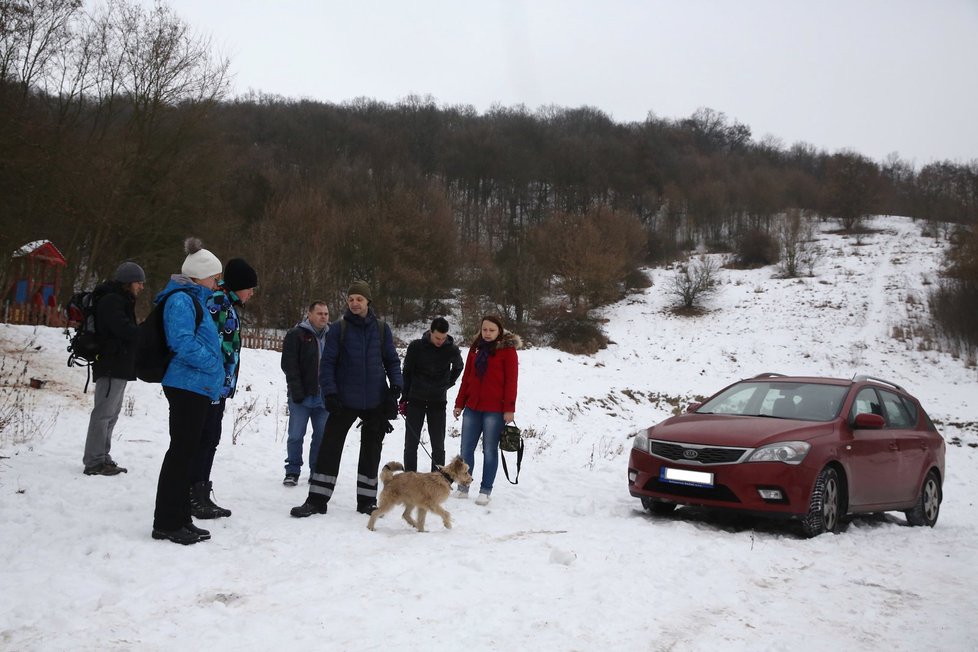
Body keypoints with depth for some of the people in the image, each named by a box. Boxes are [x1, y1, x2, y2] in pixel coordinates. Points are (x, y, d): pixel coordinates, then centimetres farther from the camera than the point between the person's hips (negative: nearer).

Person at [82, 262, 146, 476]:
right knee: (104, 411, -9)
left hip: (119, 365, 11)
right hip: (112, 365, -11)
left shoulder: (120, 301, 20)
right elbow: (125, 330, -24)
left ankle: (102, 457, 21)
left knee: (112, 411, 14)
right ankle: (94, 461, -7)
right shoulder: (111, 301, -13)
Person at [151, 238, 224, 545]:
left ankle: (180, 519, 20)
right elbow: (182, 341, -22)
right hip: (188, 385, -10)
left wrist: (215, 377, 17)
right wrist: (213, 365, -14)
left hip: (197, 387, 10)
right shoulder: (182, 299, -11)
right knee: (181, 451, -7)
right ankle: (166, 523, -2)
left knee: (186, 451, 13)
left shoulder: (194, 299, 21)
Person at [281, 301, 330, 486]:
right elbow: (289, 365, -8)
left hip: (324, 396, 4)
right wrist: (296, 391, -15)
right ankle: (292, 472, 12)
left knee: (322, 436, 7)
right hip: (302, 397, -3)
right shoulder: (296, 335, -2)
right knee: (296, 435, 0)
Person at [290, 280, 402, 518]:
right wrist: (330, 392, -13)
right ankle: (317, 500, 5)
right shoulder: (338, 329, -3)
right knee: (330, 447, -2)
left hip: (375, 401, 2)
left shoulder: (381, 329, 2)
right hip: (345, 400, -2)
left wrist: (396, 385, -6)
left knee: (371, 451, 9)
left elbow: (392, 360, 8)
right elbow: (327, 363, -4)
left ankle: (367, 500, 21)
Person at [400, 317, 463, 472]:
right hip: (416, 400, 0)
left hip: (438, 402, 1)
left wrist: (447, 384, 9)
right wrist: (404, 398, -1)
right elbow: (407, 372, 0)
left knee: (438, 445, 4)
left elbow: (458, 367, 17)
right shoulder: (416, 346, -8)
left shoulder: (452, 350, -6)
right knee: (411, 443, 2)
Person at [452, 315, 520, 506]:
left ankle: (485, 491, 9)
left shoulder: (507, 350, -3)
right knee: (466, 449, 7)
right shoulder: (475, 348, 13)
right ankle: (463, 487, 16)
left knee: (489, 450, 2)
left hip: (494, 409, -5)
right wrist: (459, 403, 12)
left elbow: (511, 381, -7)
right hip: (472, 407, 5)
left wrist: (509, 409, -12)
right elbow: (466, 377, 15)